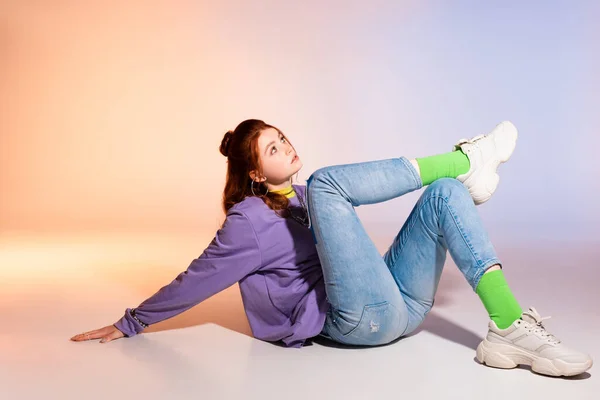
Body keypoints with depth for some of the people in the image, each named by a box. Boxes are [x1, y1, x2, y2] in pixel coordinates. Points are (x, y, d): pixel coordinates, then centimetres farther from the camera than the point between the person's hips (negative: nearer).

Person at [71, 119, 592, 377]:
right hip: (362, 318, -8)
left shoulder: (300, 199, 21)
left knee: (445, 193, -5)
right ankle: (464, 158, -4)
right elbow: (193, 283, -1)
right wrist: (130, 324, 0)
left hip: (399, 304, 8)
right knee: (327, 180, -19)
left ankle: (511, 328, -20)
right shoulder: (249, 221, -3)